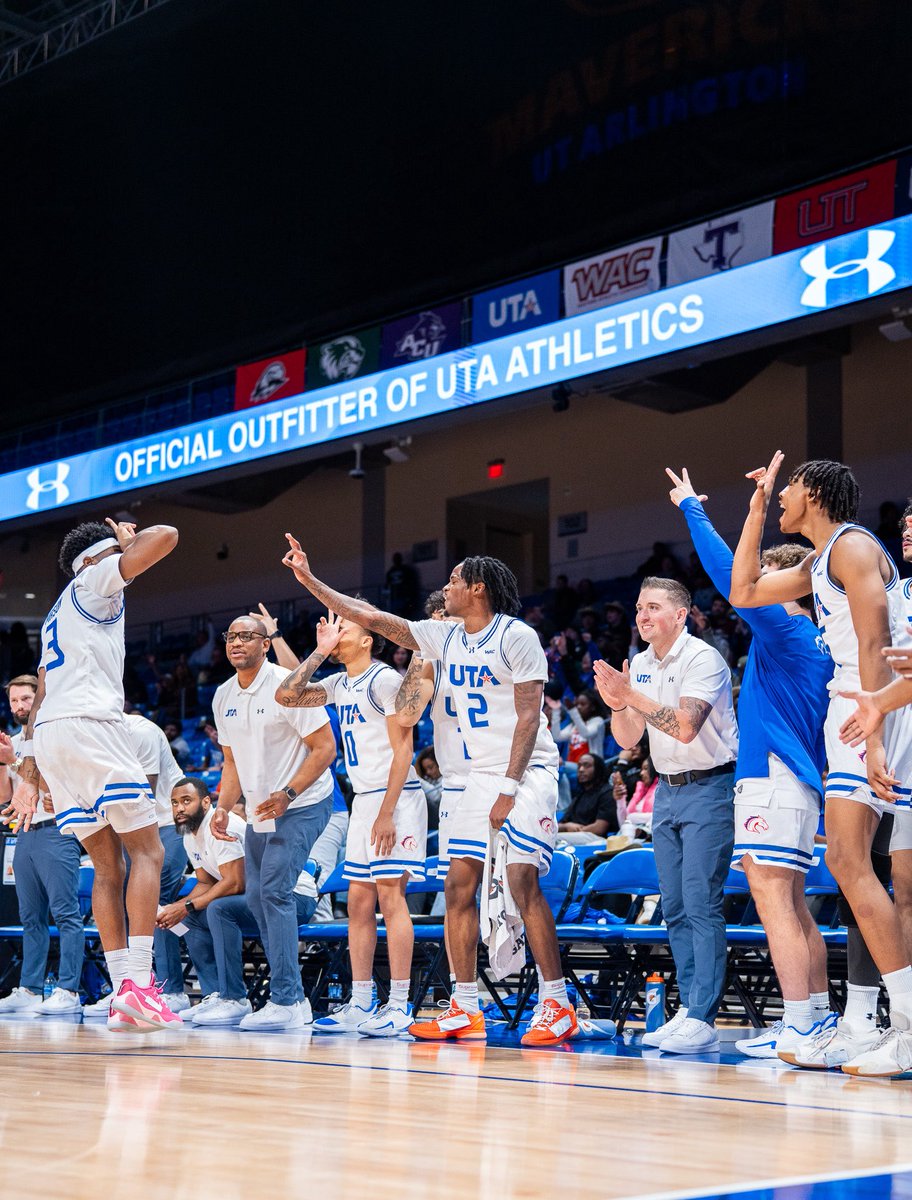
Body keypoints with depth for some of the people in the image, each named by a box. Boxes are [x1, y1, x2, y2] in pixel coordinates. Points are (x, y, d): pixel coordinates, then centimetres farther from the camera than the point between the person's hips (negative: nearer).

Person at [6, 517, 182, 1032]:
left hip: (49, 738, 8)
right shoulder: (94, 580, 7)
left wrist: (28, 772, 28)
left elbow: (41, 700, 29)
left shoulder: (58, 620, 32)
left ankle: (122, 993, 2)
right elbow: (165, 537, -5)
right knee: (148, 850, -7)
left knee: (109, 864, 9)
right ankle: (139, 983, -19)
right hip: (90, 724, -8)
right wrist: (129, 539, 16)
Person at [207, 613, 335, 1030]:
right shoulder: (223, 696, 7)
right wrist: (223, 808, 1)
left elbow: (325, 748, -17)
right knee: (257, 898, 7)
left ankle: (284, 1002, -16)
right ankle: (295, 999, 15)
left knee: (274, 890, -19)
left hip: (301, 805, -8)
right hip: (260, 809, 8)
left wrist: (287, 795, -25)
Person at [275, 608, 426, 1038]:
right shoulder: (339, 684, 15)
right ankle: (360, 1005, 11)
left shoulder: (385, 679, -10)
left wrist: (387, 813, -20)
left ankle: (399, 1007, -10)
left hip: (395, 797, -9)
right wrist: (319, 652, 8)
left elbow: (402, 750, -14)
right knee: (358, 902, 7)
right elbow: (287, 695, 12)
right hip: (363, 799, 9)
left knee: (390, 896, -11)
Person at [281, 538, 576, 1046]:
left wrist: (510, 787, -20)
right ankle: (465, 1008, 6)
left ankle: (558, 1005, -9)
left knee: (523, 881, -16)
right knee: (459, 884, 1)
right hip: (482, 774, 8)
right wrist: (309, 579, 10)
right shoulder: (446, 637, 10)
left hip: (529, 771, -8)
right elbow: (372, 618, 12)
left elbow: (529, 716, -14)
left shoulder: (517, 637, -10)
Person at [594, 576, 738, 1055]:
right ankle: (688, 1010, 12)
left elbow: (685, 726, -25)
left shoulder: (703, 658, -13)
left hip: (709, 787, -8)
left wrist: (631, 693, -25)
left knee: (701, 903, -13)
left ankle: (702, 1021, -14)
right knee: (675, 907, 7)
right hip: (667, 790, 8)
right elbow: (627, 740, 9)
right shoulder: (639, 665, 10)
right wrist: (617, 705, -11)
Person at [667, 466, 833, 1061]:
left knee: (772, 896, -12)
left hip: (772, 778, -10)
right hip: (801, 779, 10)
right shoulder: (817, 644, 19)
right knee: (792, 903, 13)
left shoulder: (783, 629, -8)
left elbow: (729, 574, -12)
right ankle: (820, 1017, 16)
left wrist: (692, 509, -4)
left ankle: (798, 1026, -16)